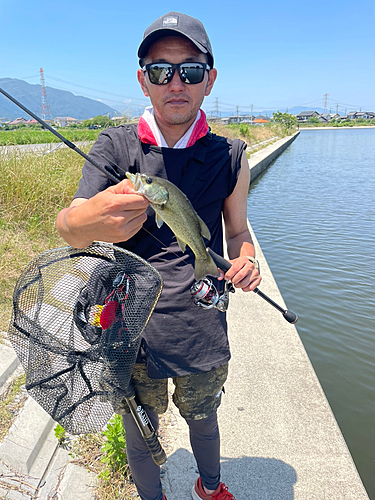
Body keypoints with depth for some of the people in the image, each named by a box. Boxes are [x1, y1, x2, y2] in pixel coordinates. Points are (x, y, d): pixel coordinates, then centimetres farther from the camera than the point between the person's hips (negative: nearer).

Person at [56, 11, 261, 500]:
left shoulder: (231, 156, -3)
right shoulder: (114, 146, -7)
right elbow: (69, 225, -17)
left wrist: (245, 261, -16)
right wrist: (84, 222, -43)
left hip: (203, 331, 1)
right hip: (132, 329, 0)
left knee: (203, 420, 25)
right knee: (139, 432, 21)